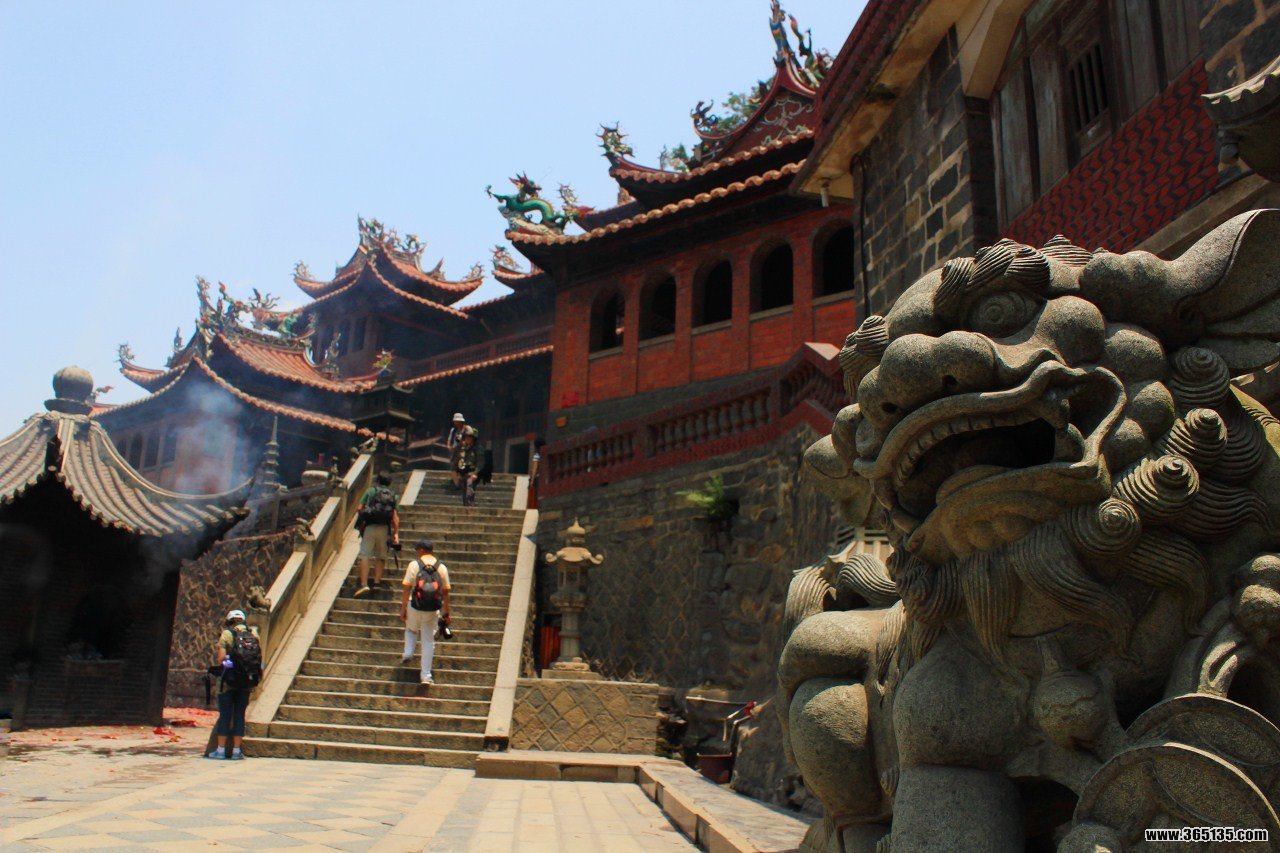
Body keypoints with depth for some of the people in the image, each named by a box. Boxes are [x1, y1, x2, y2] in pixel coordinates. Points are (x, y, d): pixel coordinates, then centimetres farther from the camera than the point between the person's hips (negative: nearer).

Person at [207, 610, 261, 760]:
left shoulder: (227, 634, -1)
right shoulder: (253, 633, 8)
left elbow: (221, 658, -8)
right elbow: (260, 656, 5)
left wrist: (220, 666, 11)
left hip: (230, 680, -3)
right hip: (247, 681, 3)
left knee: (225, 714, 5)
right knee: (239, 715, 8)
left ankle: (220, 750, 7)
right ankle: (236, 750, 8)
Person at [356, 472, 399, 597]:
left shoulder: (371, 490, 11)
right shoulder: (393, 496, 15)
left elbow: (360, 508, 3)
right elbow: (395, 517, 6)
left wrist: (361, 522, 18)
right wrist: (396, 533, 6)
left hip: (370, 526, -2)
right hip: (385, 528, 2)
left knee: (365, 556, -5)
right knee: (381, 557, 13)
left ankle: (364, 584, -16)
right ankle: (377, 581, 6)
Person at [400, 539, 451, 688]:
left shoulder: (414, 565, -6)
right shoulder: (442, 568, 1)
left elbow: (407, 588, -7)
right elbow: (445, 592, 4)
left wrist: (403, 608, -1)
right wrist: (446, 612, 12)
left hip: (415, 607, -1)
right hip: (433, 610, 1)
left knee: (411, 630, 30)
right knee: (429, 641, 9)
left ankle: (408, 653, 11)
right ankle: (425, 675, 9)